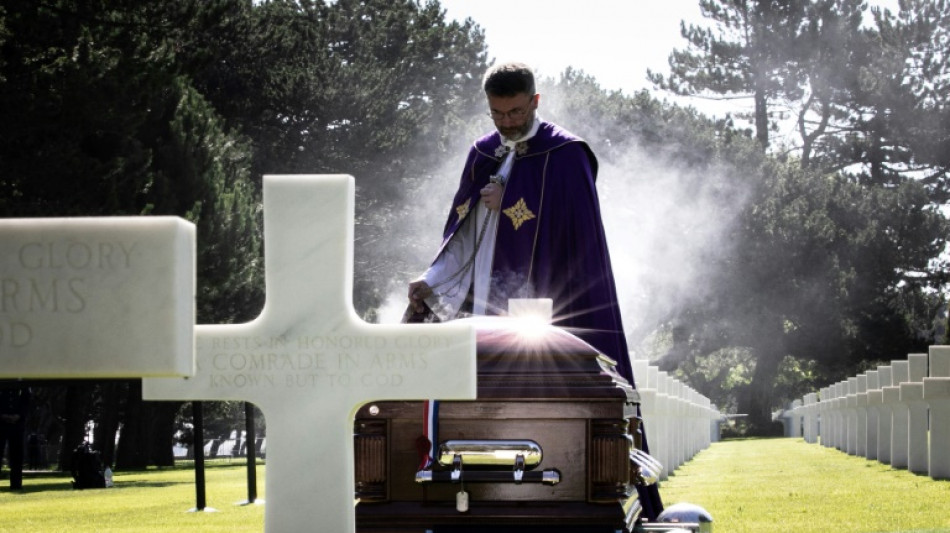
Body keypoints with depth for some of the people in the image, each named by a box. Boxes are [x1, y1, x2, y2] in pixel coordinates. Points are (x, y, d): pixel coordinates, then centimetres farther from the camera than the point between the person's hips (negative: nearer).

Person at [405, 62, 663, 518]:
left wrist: (507, 203, -9)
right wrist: (433, 280, 4)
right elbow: (462, 232, 18)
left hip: (543, 305, -6)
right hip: (485, 306, 6)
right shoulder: (483, 155, 14)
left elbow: (567, 228, -14)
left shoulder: (565, 155, -5)